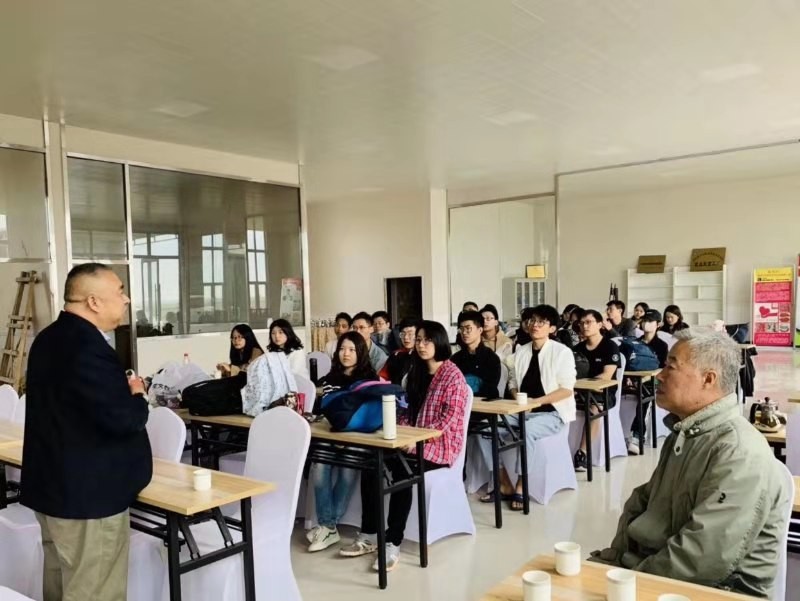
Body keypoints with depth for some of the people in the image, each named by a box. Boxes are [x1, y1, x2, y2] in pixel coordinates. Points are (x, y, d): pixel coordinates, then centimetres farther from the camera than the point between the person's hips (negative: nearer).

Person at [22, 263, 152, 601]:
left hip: (54, 485, 10)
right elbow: (122, 420, -29)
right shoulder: (88, 347, -24)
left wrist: (123, 391, 6)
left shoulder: (51, 338, 9)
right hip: (88, 494, -10)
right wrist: (137, 396, -8)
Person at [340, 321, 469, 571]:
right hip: (414, 440, 6)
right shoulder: (416, 372, 17)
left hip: (440, 444, -6)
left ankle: (393, 543, -25)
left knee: (401, 469, -33)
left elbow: (449, 419, -14)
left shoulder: (453, 375, -6)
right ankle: (369, 535, -12)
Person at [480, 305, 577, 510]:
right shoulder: (521, 351, 11)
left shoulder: (562, 352, -6)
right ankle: (505, 486, -7)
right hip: (522, 411, 6)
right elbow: (513, 381, 14)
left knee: (527, 431, -36)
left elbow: (566, 390, -11)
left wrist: (535, 401, -19)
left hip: (551, 412, -6)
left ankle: (520, 488, -18)